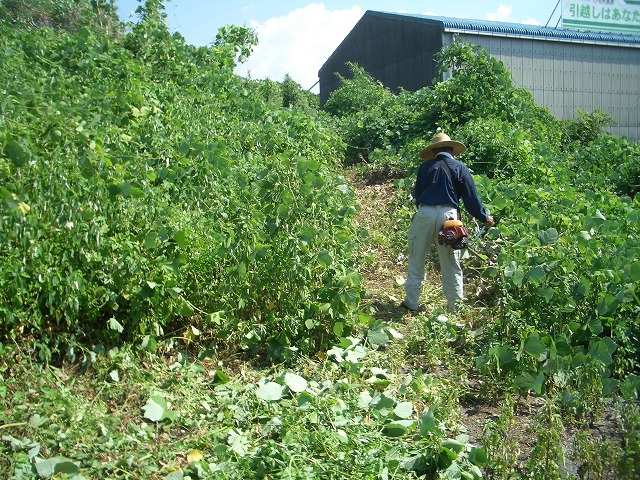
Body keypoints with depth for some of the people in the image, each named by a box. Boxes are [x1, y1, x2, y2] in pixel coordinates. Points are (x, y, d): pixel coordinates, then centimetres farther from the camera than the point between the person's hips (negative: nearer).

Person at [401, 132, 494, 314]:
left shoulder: (425, 166, 10)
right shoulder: (460, 168, 6)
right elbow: (471, 197, 5)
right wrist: (484, 218, 17)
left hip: (424, 214, 1)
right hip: (448, 215, 0)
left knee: (416, 260, 12)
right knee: (451, 264, 8)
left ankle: (411, 302, 16)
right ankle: (455, 307, 14)